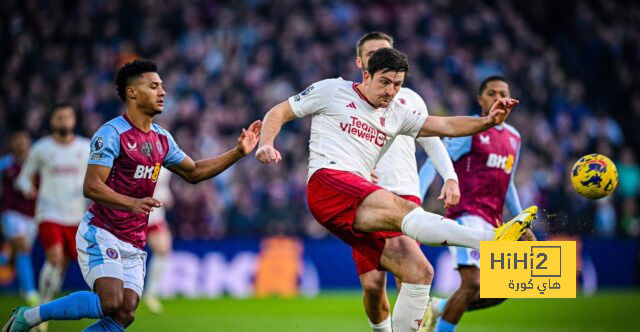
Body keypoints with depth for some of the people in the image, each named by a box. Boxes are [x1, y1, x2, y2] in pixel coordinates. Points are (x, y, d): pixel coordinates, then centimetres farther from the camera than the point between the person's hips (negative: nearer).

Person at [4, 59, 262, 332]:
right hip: (101, 234, -8)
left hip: (134, 245, 8)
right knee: (112, 304, -26)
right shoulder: (112, 133, -12)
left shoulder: (162, 138, 12)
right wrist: (132, 203, -34)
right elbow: (91, 186, -19)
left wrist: (238, 152, 15)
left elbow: (193, 172, 25)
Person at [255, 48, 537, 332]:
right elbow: (278, 113, 13)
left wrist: (487, 121, -2)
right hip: (328, 181, -8)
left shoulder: (396, 114, 24)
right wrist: (266, 144, -7)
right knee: (402, 209, -31)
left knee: (417, 272, -7)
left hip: (360, 209, 8)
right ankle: (491, 241, -53)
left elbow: (445, 126, 15)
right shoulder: (332, 90, 11)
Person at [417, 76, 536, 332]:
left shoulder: (514, 138, 17)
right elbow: (432, 164, -8)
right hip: (466, 214, -8)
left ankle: (438, 308, 22)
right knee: (472, 284, -20)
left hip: (492, 223, 8)